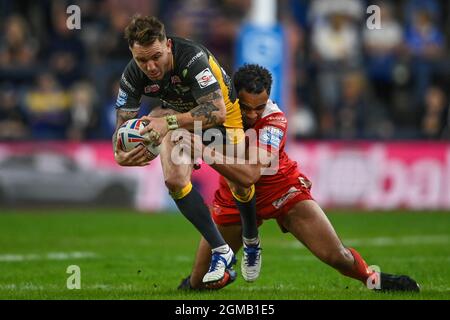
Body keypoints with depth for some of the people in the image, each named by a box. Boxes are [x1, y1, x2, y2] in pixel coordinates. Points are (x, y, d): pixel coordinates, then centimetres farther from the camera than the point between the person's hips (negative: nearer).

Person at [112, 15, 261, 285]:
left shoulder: (192, 58, -40)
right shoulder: (132, 76, -25)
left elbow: (217, 111, -48)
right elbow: (124, 124, -21)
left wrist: (169, 122, -59)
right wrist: (120, 154, -44)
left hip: (224, 111, -3)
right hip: (180, 115, 4)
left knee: (240, 185, -7)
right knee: (175, 180, -17)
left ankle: (251, 242, 26)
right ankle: (221, 251, -4)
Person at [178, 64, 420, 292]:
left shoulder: (274, 121, -29)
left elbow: (251, 175, -41)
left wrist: (206, 152, -49)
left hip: (282, 190, -3)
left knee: (336, 256, -11)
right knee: (199, 283, 2)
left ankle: (373, 278, 21)